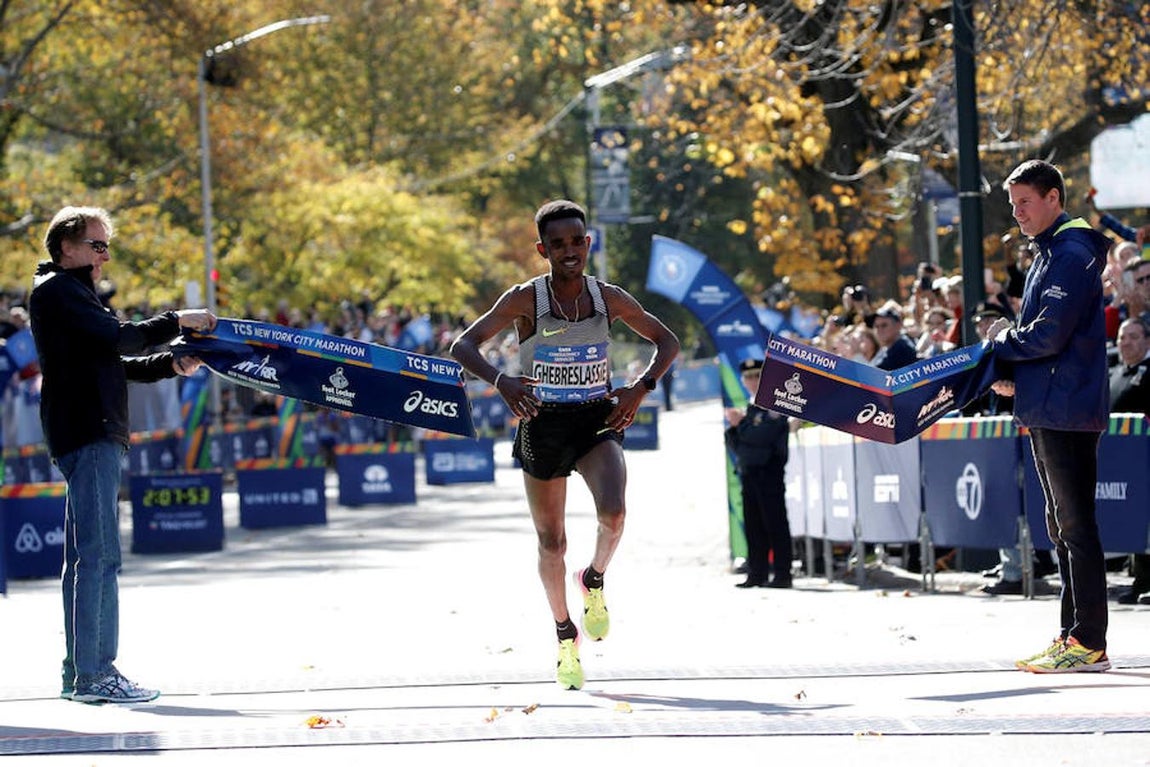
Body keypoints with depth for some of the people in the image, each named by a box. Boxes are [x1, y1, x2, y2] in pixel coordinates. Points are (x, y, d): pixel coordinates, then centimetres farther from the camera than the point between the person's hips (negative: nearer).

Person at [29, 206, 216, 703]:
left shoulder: (70, 293, 25)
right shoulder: (56, 290, -7)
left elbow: (112, 363, 22)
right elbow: (116, 340, -18)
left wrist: (171, 365, 9)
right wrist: (176, 322, -9)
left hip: (94, 435, 11)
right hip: (86, 434, -11)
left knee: (86, 557, 12)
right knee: (99, 555, -14)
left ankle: (79, 673, 15)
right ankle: (94, 675, -17)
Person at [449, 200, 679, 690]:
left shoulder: (609, 299, -3)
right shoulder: (525, 300, -10)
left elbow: (667, 342, 8)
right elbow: (463, 346, -13)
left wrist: (640, 388, -10)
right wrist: (501, 382, -32)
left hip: (598, 421, 1)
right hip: (542, 425, -1)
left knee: (613, 512, -26)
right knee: (551, 541, 8)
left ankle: (594, 581, 7)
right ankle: (565, 636, 30)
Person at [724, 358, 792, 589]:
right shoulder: (748, 409, 20)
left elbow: (763, 436, -18)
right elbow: (735, 444, 19)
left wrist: (740, 423, -6)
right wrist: (733, 428, 0)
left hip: (770, 472, -8)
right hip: (748, 473, 8)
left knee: (775, 524, -6)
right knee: (753, 527, 7)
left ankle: (782, 574, -6)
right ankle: (757, 574, 10)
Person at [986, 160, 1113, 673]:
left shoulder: (1071, 254, -14)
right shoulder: (1051, 254, 19)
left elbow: (1049, 334, -22)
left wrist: (1001, 343, -5)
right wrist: (1012, 375, 9)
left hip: (1067, 409, -11)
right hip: (1048, 409, 11)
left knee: (1075, 525, -9)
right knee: (1063, 526, 13)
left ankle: (1089, 642, -8)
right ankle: (1074, 636, 18)